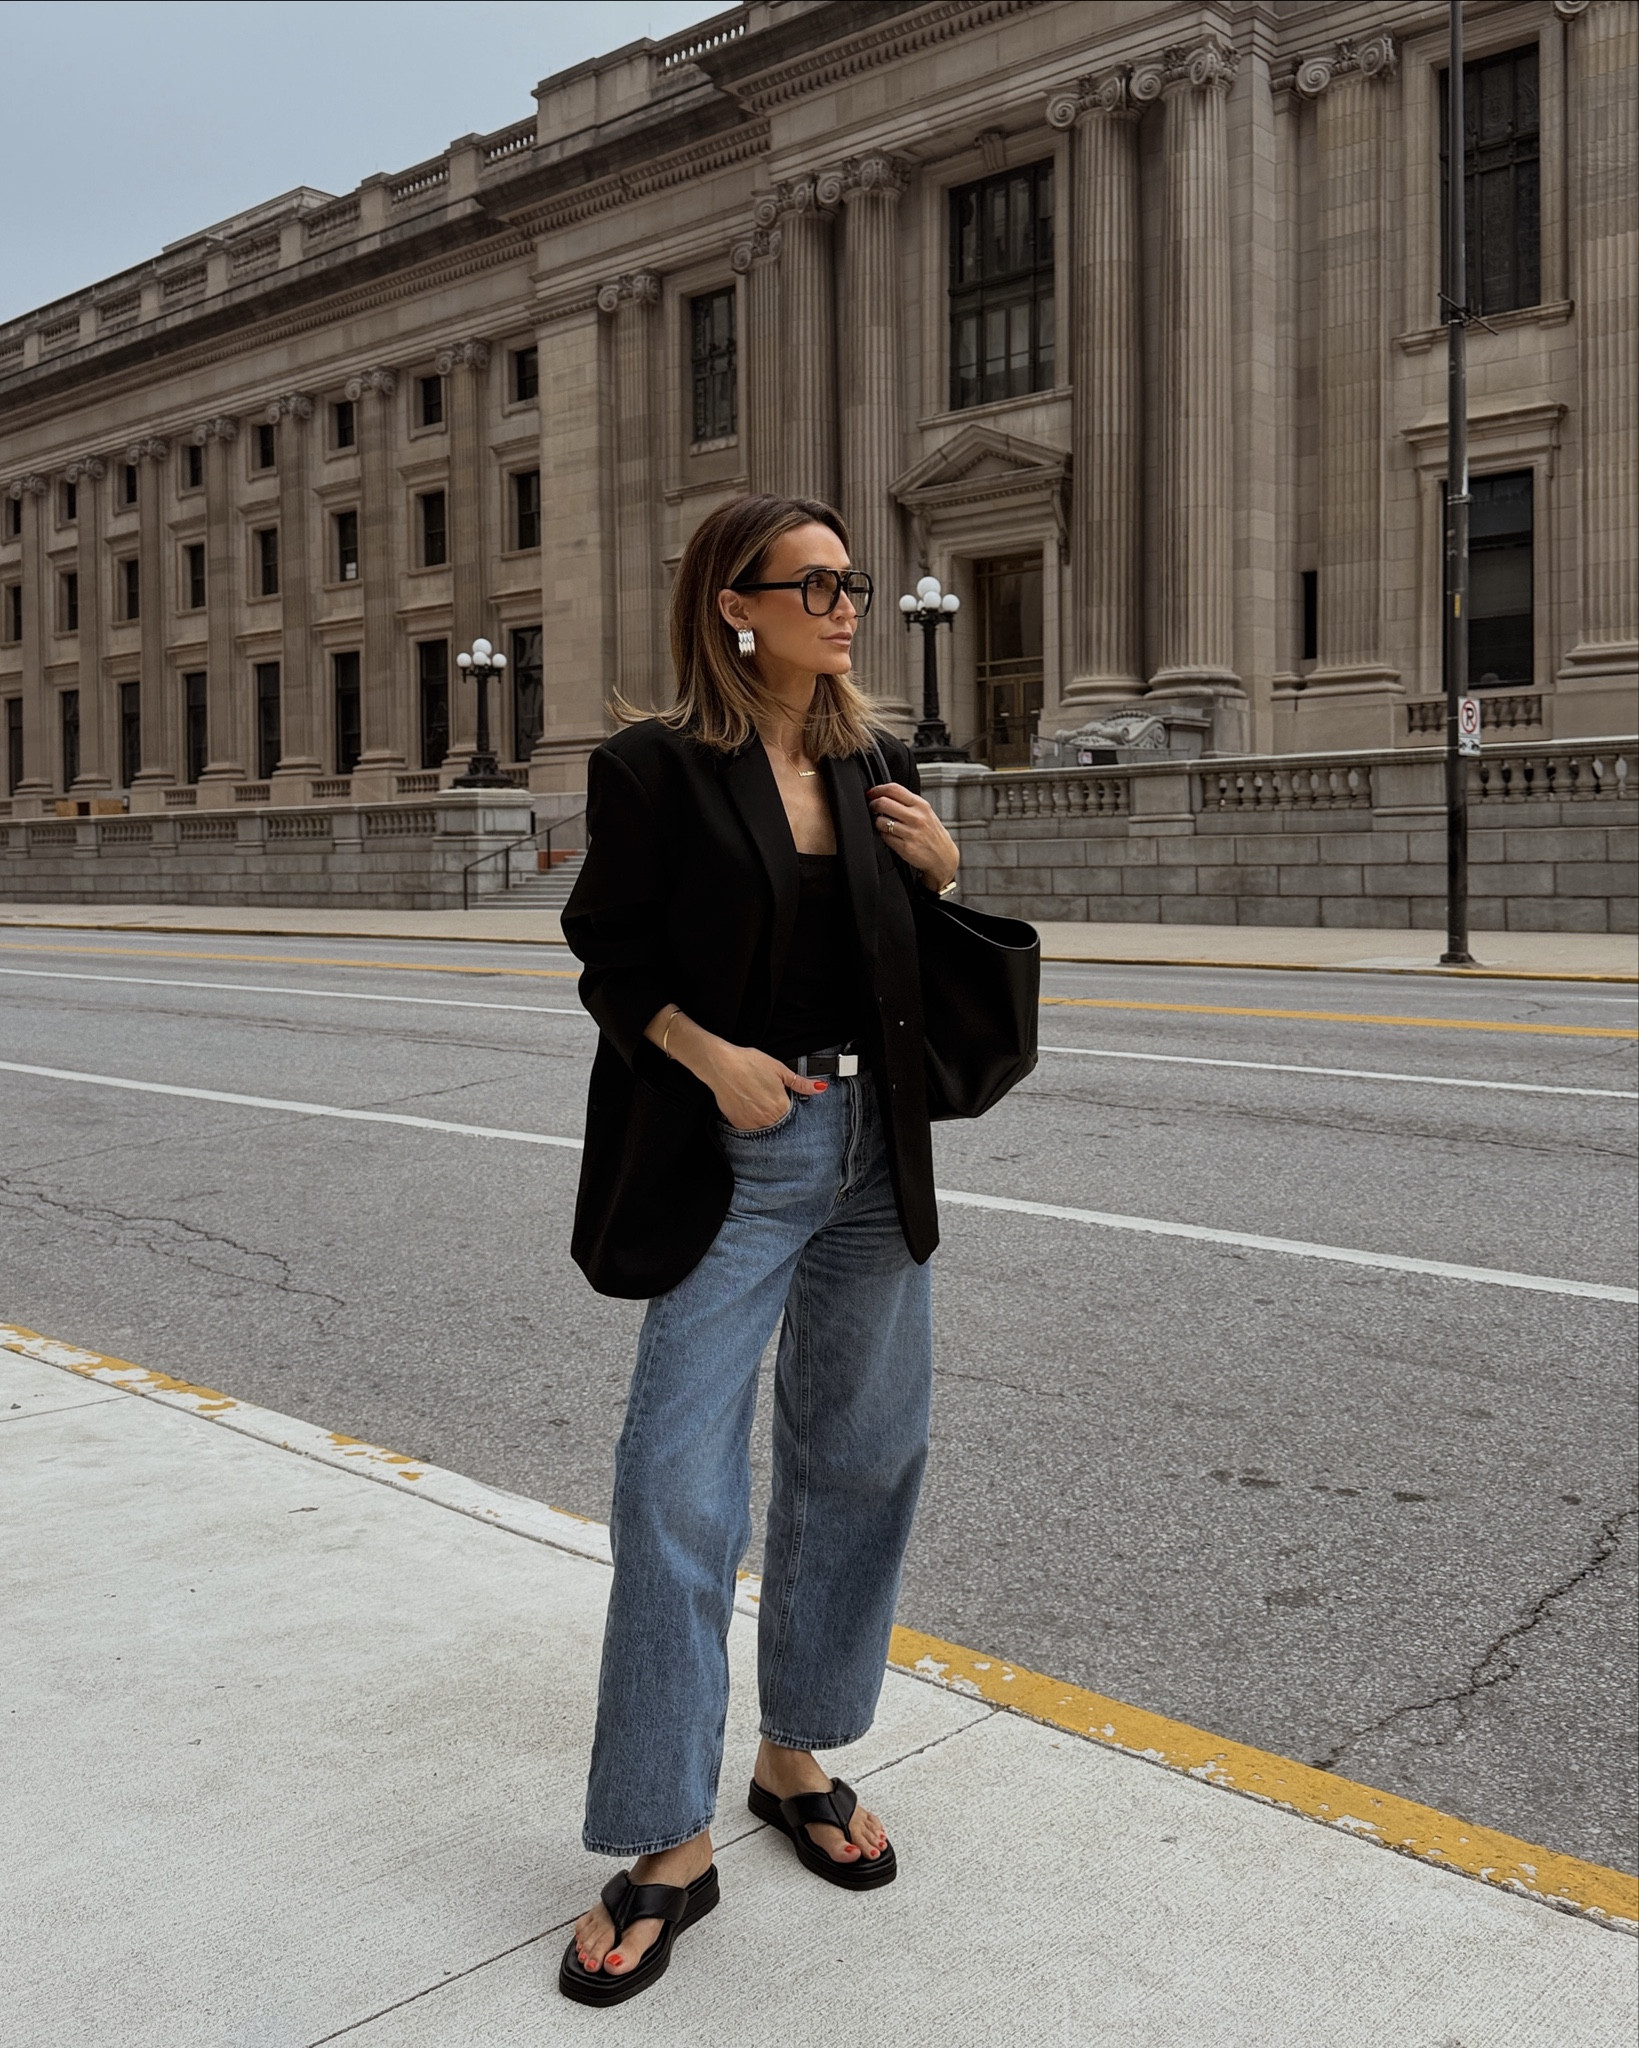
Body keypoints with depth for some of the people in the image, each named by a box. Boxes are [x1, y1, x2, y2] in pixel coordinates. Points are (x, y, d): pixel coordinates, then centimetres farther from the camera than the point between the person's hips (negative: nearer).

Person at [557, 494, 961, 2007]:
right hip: (735, 1159, -5)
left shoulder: (874, 763, 8)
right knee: (679, 1484, -6)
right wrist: (713, 1057, -16)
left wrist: (941, 869, -4)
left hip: (874, 1148, 6)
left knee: (861, 1458, 12)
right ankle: (670, 1845, 8)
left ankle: (797, 1756, 31)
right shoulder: (659, 768, -6)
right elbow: (610, 952, -3)